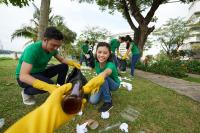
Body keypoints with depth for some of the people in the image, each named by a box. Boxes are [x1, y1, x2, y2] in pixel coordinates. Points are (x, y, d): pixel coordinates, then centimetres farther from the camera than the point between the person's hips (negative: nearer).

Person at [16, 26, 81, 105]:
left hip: (40, 73, 6)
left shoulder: (52, 49, -12)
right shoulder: (32, 50, -32)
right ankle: (26, 92, -3)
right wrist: (47, 86, -52)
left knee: (64, 67, -10)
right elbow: (23, 76, -38)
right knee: (49, 84, -35)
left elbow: (62, 60, 1)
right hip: (25, 77, -6)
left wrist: (73, 63, -21)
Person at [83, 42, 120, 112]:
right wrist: (97, 85, -25)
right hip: (105, 84, 5)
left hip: (114, 84, -4)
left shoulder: (110, 65, -37)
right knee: (92, 100, -12)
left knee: (104, 78, -37)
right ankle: (107, 92, 16)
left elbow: (105, 73, -60)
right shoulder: (97, 62, -17)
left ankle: (108, 102, -16)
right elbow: (98, 75, -5)